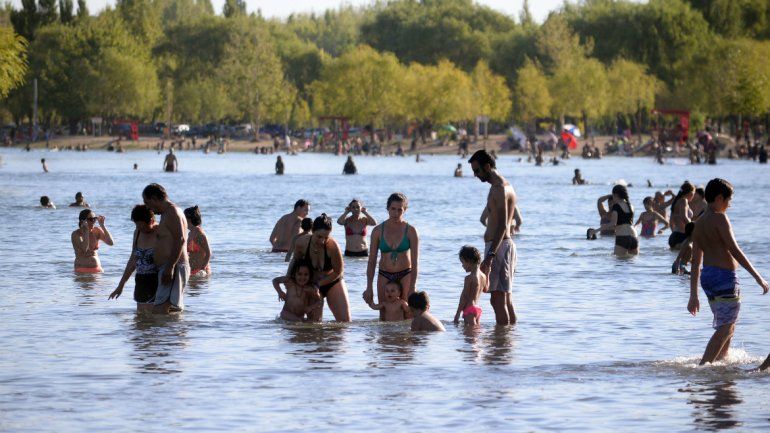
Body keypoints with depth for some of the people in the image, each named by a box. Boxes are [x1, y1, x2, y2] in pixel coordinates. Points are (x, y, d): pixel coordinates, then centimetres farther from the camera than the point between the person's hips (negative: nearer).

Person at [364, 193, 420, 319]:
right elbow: (372, 261, 2)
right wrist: (369, 288, -3)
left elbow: (415, 262, -7)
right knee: (384, 314, 1)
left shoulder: (410, 231, -6)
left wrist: (412, 288, -13)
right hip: (384, 276, 2)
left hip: (405, 275, -2)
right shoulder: (378, 231, -1)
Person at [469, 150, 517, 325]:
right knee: (505, 299, 13)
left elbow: (502, 226, -23)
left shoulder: (499, 189, -15)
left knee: (498, 299, -12)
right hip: (504, 245, 11)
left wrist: (490, 256, -28)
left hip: (498, 245, -11)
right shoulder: (503, 186, 19)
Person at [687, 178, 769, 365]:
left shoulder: (699, 224, 14)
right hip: (725, 276, -9)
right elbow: (734, 250, -19)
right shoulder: (720, 218, -11)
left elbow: (695, 263, 15)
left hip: (707, 276, 9)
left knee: (728, 326, 22)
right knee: (725, 329, -6)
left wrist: (694, 295, 16)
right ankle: (702, 367, -14)